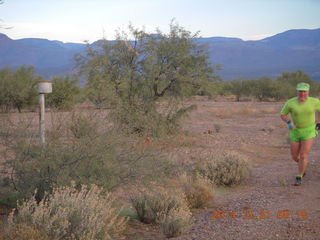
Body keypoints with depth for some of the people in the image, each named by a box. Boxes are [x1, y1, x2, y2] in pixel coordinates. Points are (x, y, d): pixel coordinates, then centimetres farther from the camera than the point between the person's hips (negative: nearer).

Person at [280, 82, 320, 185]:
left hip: (309, 131, -2)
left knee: (303, 156, -9)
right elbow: (283, 115, 0)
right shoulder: (290, 103, -14)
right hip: (295, 132, 2)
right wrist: (289, 123, -18)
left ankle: (299, 178, 10)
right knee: (295, 156, 10)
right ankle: (303, 165, 45)